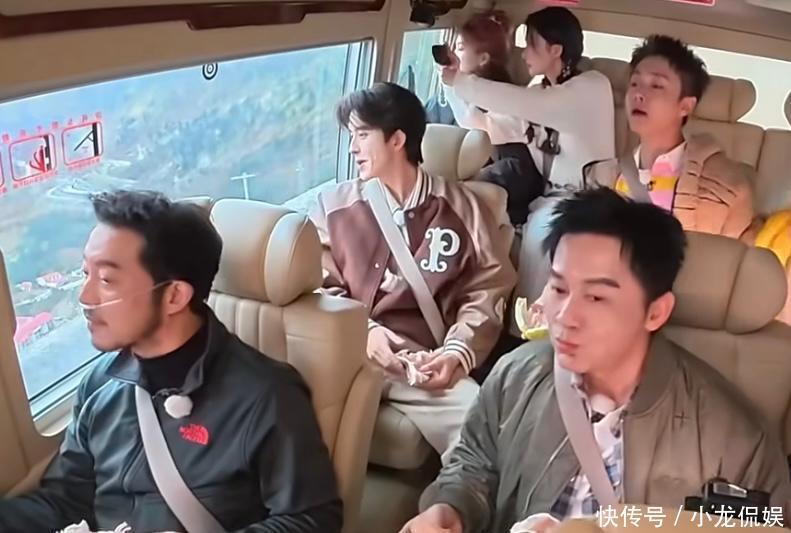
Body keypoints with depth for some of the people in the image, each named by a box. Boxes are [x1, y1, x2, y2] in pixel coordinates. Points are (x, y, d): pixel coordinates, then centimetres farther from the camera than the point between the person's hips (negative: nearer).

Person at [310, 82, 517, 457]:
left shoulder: (460, 207, 11)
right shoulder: (333, 206, 15)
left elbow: (486, 291, 6)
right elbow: (317, 288, 8)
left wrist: (457, 353, -10)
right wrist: (362, 331, -11)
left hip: (422, 361, 0)